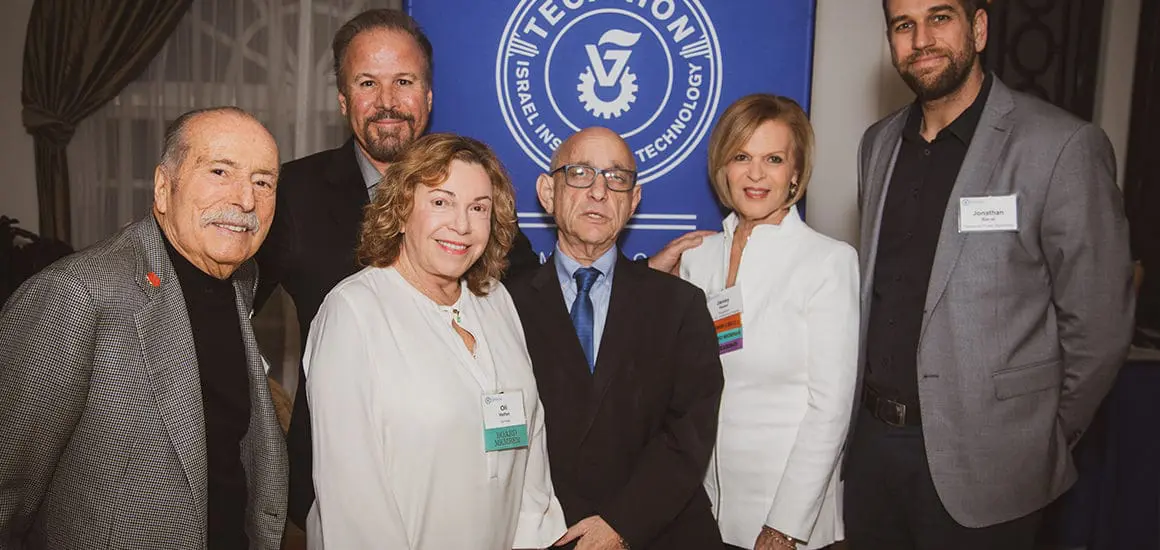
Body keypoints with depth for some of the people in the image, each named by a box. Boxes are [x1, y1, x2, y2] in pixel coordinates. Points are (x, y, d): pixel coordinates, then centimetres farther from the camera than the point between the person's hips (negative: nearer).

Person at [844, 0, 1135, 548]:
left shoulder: (1063, 147, -12)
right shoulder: (879, 144, 6)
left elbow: (1098, 323, -9)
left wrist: (1041, 446, -2)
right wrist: (871, 393, 8)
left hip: (981, 463, -5)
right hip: (874, 438, 5)